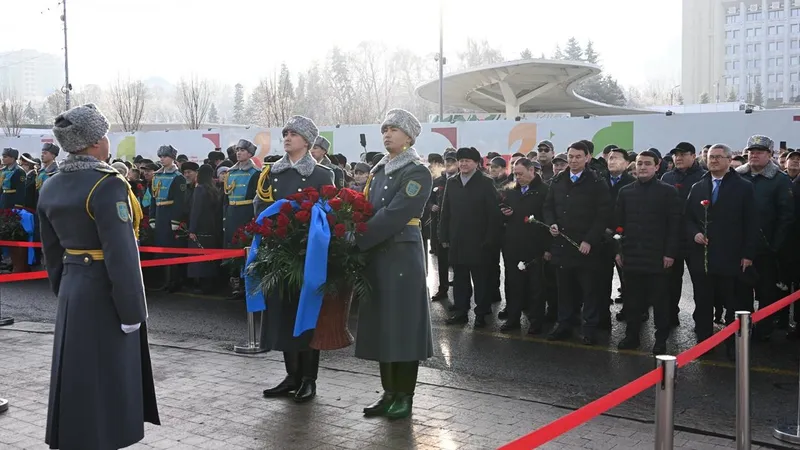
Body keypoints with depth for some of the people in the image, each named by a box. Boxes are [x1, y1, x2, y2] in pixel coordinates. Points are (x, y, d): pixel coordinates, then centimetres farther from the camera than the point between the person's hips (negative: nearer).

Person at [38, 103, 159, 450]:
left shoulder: (50, 187, 6)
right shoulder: (107, 185, -19)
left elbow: (52, 252, 13)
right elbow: (121, 255, -22)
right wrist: (130, 311, -17)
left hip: (72, 292, 8)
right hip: (104, 295, -8)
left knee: (76, 374, 16)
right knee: (105, 378, 3)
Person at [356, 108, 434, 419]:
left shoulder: (418, 173, -8)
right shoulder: (379, 171, 15)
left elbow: (393, 215, -18)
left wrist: (354, 242, -20)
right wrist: (357, 241, -6)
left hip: (403, 256, -7)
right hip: (376, 256, 7)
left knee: (403, 324, 0)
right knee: (381, 324, 10)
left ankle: (404, 396, 10)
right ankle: (389, 392, 19)